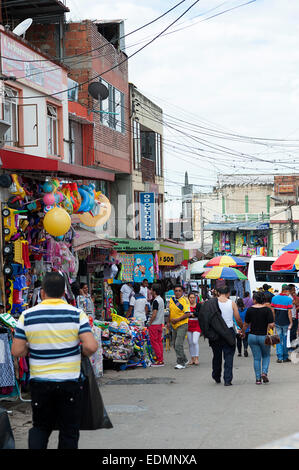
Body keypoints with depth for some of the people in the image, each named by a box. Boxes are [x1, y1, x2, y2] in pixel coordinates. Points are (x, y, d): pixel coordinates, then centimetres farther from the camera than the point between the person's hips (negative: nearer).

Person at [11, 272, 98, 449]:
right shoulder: (77, 314, -8)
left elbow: (17, 351, -4)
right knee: (69, 431, 11)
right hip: (70, 381, -1)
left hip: (39, 381, 1)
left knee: (41, 427, 17)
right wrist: (81, 351, 5)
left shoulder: (27, 316, -5)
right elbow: (91, 347, -16)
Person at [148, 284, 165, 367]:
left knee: (154, 342, -5)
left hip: (154, 324, -9)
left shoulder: (156, 301, -17)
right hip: (160, 323, 9)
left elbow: (154, 314, -21)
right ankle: (161, 360, 11)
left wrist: (149, 323, -11)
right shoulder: (161, 300, 12)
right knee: (159, 341, 11)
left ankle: (159, 361, -6)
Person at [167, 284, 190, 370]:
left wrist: (177, 319, -20)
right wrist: (168, 321, 16)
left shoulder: (185, 300, -11)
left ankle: (181, 363, -7)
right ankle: (184, 360, 29)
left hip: (182, 325, -8)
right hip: (174, 326, 8)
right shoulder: (171, 299, 10)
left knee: (179, 344, -15)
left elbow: (187, 314, -17)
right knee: (175, 344, 14)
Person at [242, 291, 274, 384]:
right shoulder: (267, 310, -10)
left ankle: (258, 378, 7)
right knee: (266, 356, 19)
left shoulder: (250, 310, -3)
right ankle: (264, 372, -1)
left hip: (252, 336, 1)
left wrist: (243, 332, 22)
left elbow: (246, 324, 5)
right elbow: (271, 325, -16)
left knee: (256, 358, 10)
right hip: (264, 337, -1)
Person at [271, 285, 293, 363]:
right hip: (286, 323, -3)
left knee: (279, 339, 9)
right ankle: (285, 357, 15)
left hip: (277, 322, 3)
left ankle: (279, 357, 6)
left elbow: (272, 311, 4)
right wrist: (291, 323, -8)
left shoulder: (274, 298, 2)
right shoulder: (289, 299, -11)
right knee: (285, 340, 8)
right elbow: (289, 312, -14)